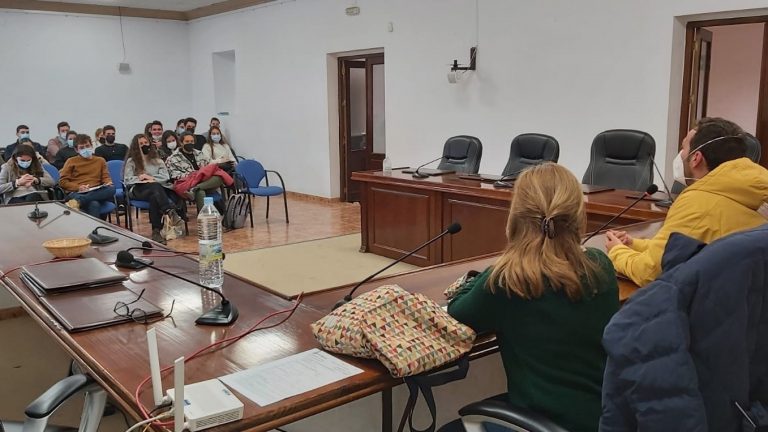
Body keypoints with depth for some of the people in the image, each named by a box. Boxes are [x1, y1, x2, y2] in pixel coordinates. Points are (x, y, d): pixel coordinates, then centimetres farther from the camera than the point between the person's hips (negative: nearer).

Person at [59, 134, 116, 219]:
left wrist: (108, 183, -6)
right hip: (76, 193, -3)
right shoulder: (71, 161, 18)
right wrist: (78, 187, -9)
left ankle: (77, 201, -48)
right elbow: (62, 181, 10)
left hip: (96, 193, 3)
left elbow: (105, 177, 20)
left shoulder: (100, 160, 27)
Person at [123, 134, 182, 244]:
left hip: (157, 187, 2)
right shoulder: (131, 161, 16)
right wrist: (140, 179, -13)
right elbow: (127, 180, 3)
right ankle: (171, 212, -57)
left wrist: (151, 178, -7)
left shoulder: (157, 160, 23)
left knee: (154, 198, -38)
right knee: (156, 187, -37)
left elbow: (166, 177, 8)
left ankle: (156, 231, -43)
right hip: (138, 190, -1)